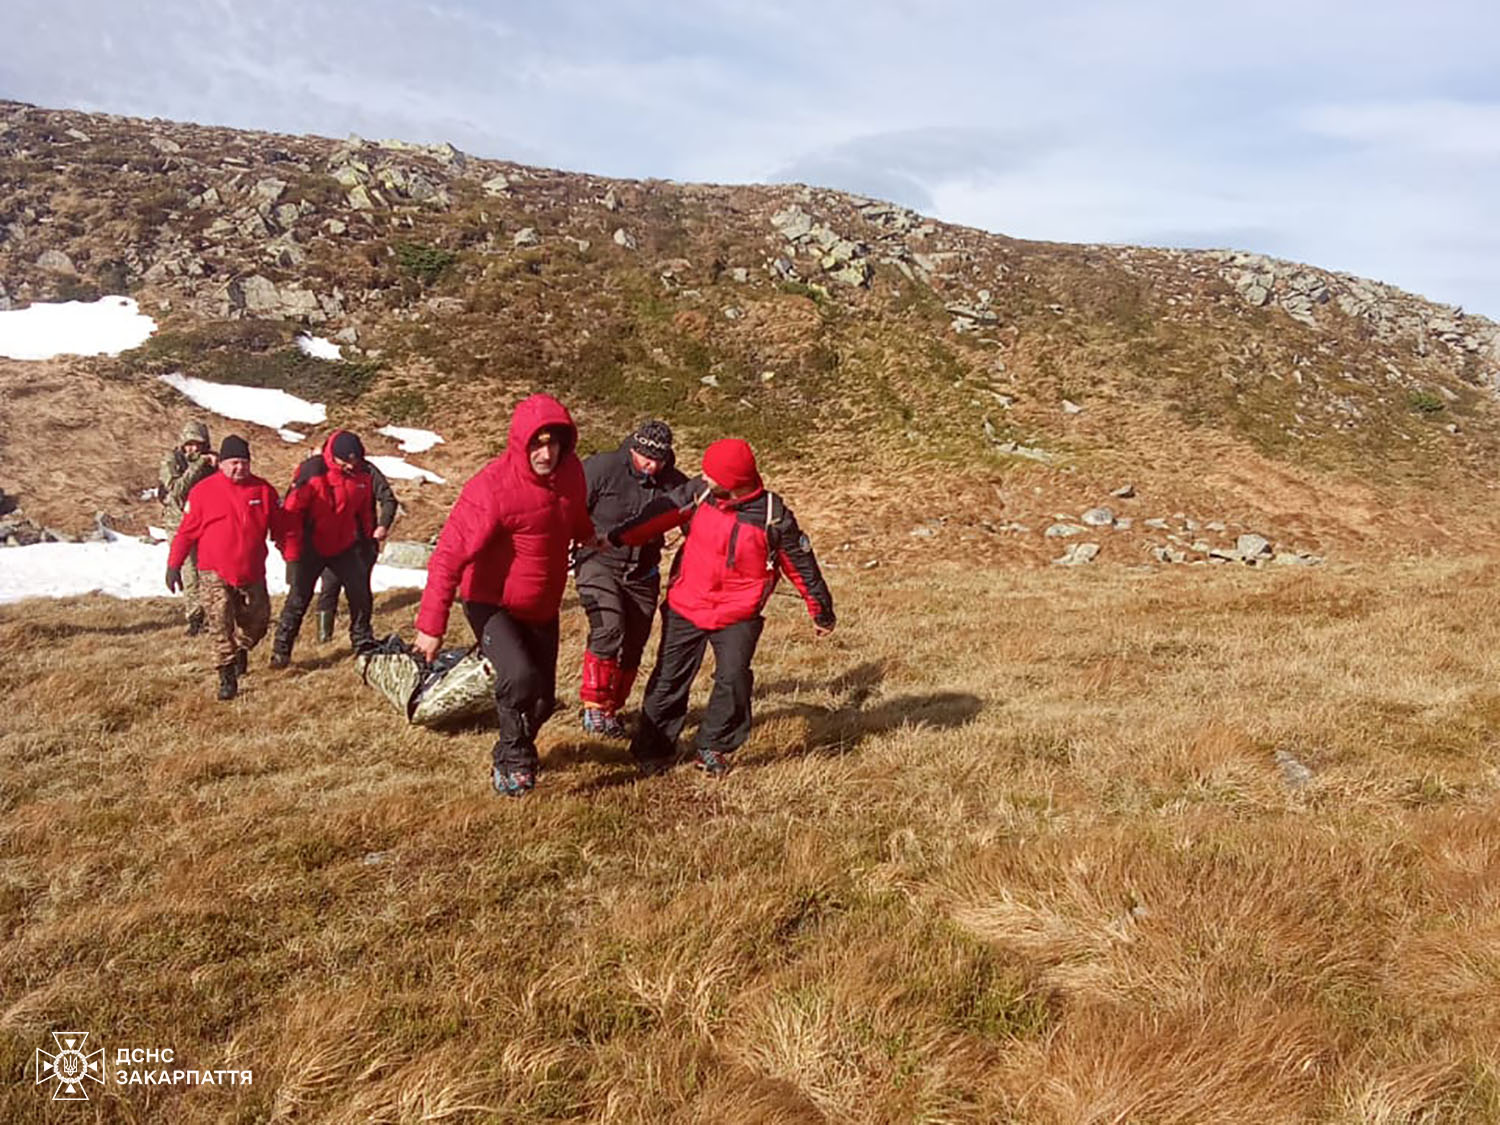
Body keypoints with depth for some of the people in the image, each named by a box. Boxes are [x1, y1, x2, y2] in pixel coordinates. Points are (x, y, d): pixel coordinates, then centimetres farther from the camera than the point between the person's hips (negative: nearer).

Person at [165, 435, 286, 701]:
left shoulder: (263, 490, 2)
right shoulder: (203, 491, -4)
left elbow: (280, 528, 9)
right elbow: (187, 531, -1)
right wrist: (174, 564, -2)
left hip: (252, 572, 3)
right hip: (214, 572, -3)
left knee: (258, 620, 12)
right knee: (219, 623, -11)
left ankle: (241, 649, 42)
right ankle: (227, 677, -3)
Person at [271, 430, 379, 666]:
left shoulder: (362, 475, -4)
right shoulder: (312, 472, -19)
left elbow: (365, 511, 12)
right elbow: (292, 512, -16)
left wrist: (367, 540, 15)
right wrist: (293, 553, -16)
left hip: (345, 548, 4)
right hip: (312, 549, -4)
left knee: (361, 595, 7)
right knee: (298, 598, -2)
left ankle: (364, 644, 24)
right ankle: (281, 650, 9)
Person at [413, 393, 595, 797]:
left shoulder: (570, 471, -8)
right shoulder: (493, 487, -27)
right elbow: (449, 556, -27)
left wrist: (588, 536, 5)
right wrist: (431, 626, -27)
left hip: (543, 607, 6)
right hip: (492, 604, -6)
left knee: (543, 698, 13)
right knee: (520, 677, -29)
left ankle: (513, 756, 43)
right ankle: (513, 761, -2)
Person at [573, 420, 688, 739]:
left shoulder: (675, 483, -1)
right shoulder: (602, 468, -11)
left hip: (642, 574, 4)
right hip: (598, 564, -4)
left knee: (632, 649, 8)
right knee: (609, 630, -24)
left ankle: (611, 711, 27)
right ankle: (594, 706, -10)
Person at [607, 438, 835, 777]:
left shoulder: (774, 516, -15)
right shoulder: (699, 494, -7)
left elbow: (800, 565, -5)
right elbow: (660, 514, 2)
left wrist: (821, 612, 4)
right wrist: (618, 538, 0)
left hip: (738, 616, -2)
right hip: (685, 608, 3)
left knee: (733, 679, -14)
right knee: (668, 680, 5)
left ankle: (714, 747, 10)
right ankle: (652, 752, 21)